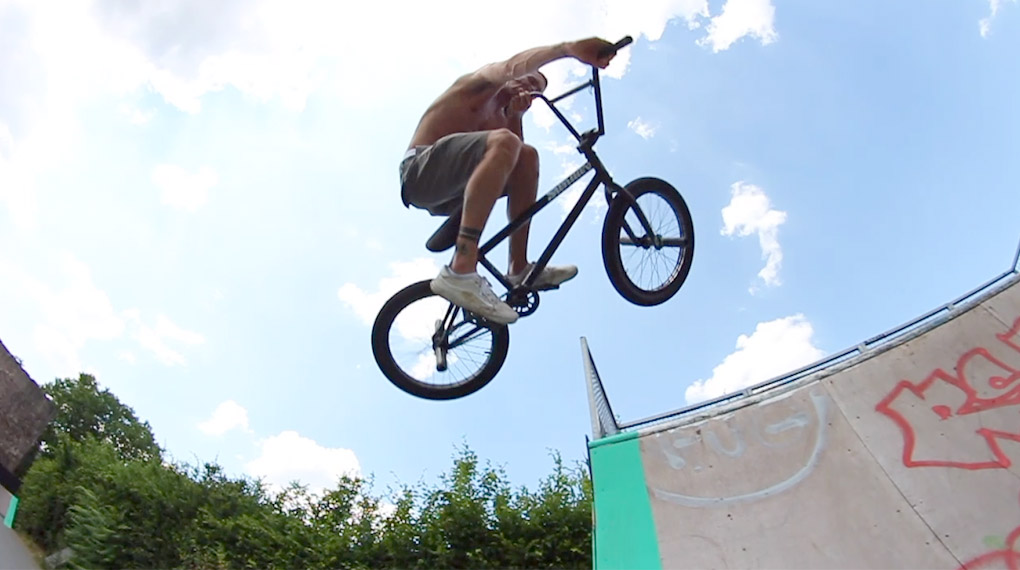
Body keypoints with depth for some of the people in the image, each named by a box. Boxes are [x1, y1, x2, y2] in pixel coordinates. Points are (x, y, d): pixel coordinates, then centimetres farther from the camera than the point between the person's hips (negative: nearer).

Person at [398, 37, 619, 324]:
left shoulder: (499, 119, 27)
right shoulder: (483, 83, 6)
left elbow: (518, 153, 9)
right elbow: (513, 65, -17)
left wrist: (515, 115, -3)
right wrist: (568, 47, -32)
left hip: (445, 193, 8)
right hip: (420, 168, -8)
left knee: (527, 156, 4)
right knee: (503, 142, -30)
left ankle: (519, 268, -3)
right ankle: (460, 272, -45)